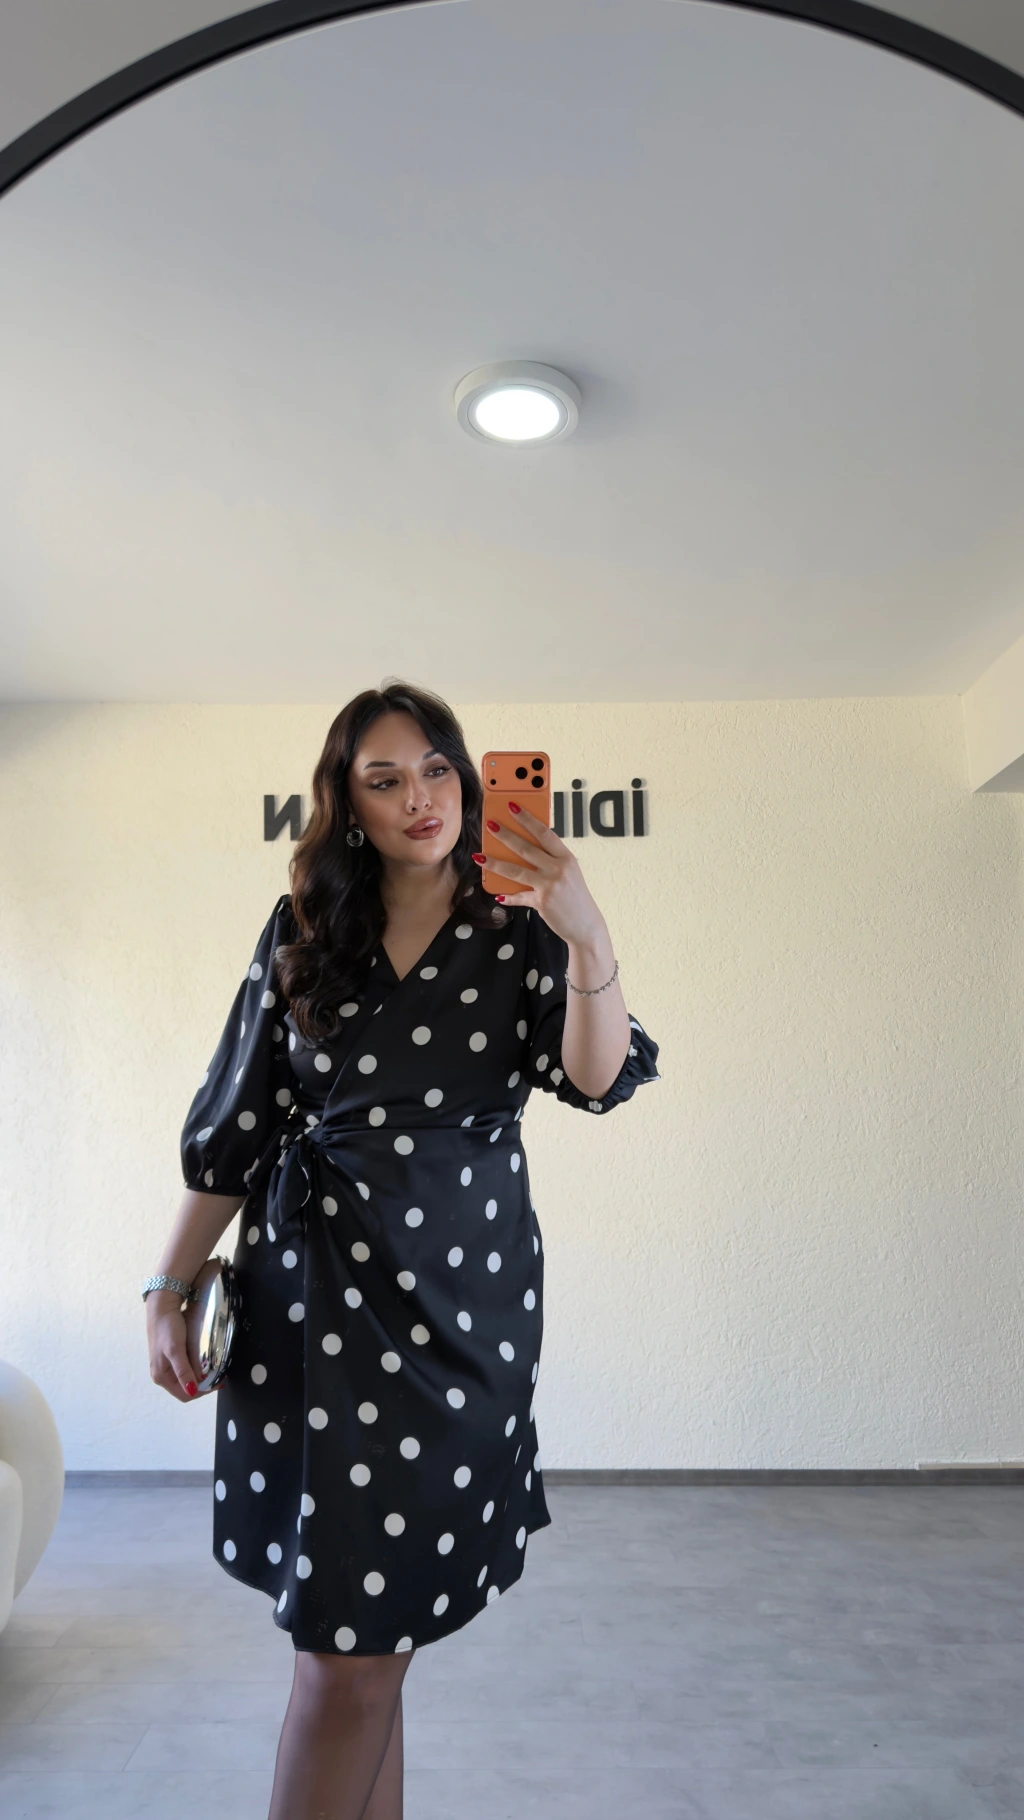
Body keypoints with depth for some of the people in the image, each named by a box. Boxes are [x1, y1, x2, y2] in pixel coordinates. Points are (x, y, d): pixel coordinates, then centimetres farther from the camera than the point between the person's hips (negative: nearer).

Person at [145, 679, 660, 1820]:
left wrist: (588, 938, -29)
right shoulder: (301, 933, 5)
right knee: (347, 1634, 7)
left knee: (357, 1644, 3)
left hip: (459, 1296, -1)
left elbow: (599, 1080, -12)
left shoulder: (518, 930, 2)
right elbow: (235, 1124, 7)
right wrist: (170, 1291, 5)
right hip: (307, 1289, 1)